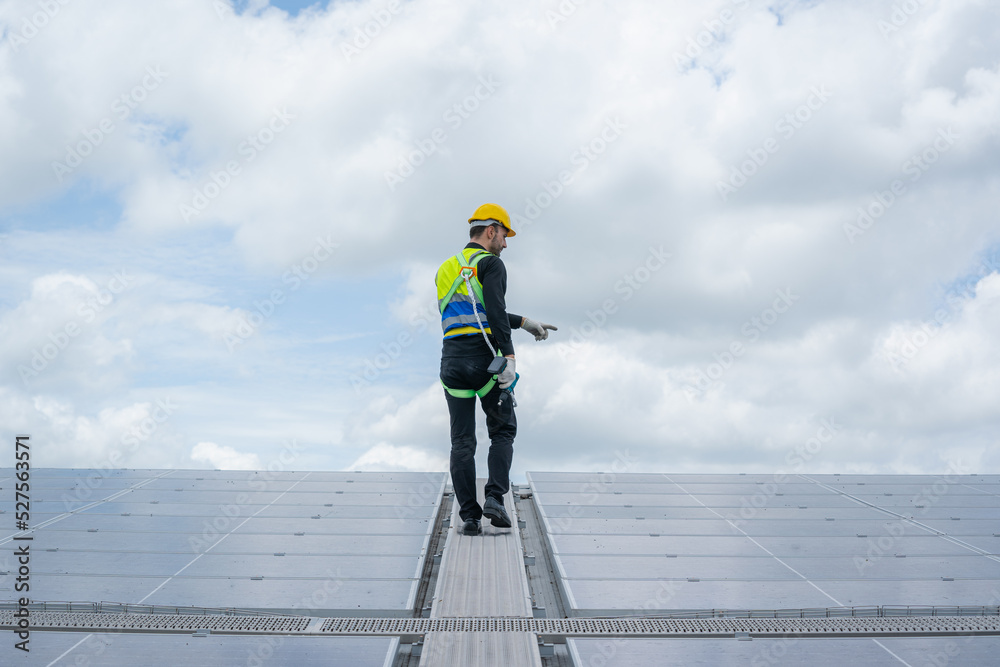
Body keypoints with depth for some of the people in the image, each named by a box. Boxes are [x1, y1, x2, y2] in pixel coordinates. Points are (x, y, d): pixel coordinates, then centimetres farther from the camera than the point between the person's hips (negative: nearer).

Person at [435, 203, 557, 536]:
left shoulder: (447, 269, 21)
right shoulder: (490, 263, -3)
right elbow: (495, 312, -18)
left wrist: (525, 323, 32)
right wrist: (509, 357, -21)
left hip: (452, 360, 6)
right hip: (485, 357, -6)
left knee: (462, 441, 6)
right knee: (503, 430, 10)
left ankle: (469, 515, 2)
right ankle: (495, 498, -4)